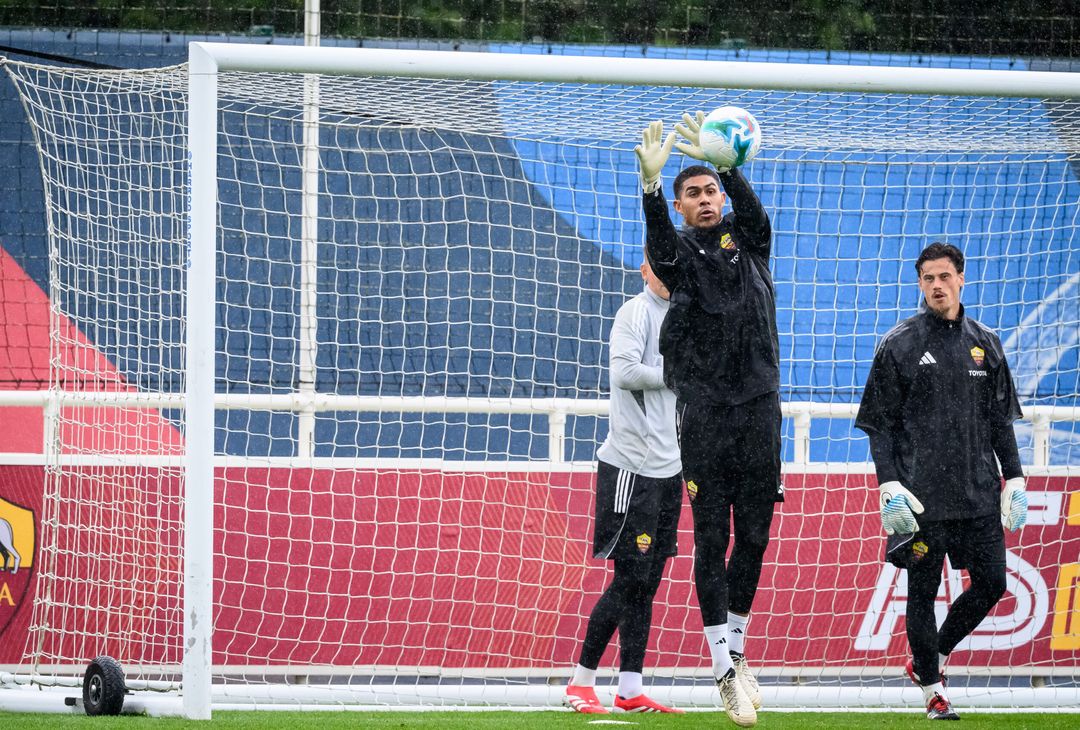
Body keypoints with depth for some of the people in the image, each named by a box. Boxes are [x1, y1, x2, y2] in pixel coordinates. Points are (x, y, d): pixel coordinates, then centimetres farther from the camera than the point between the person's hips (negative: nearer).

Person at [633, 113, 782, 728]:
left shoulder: (750, 243, 12)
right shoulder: (680, 251, 5)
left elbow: (753, 211, -11)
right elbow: (659, 241, -19)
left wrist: (723, 164, -31)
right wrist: (652, 182, -39)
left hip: (759, 406, 2)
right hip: (704, 412, -2)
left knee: (754, 535, 6)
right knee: (711, 539, -5)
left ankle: (737, 649, 22)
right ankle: (726, 671, -4)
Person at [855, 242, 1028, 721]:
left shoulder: (984, 344, 11)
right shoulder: (899, 345, -1)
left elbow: (1001, 421, 16)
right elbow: (880, 424, -2)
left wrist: (1014, 479, 9)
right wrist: (889, 487, -10)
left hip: (979, 493, 4)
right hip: (922, 496, -4)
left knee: (991, 584, 4)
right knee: (922, 590, 0)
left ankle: (930, 659, 24)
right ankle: (933, 688, 13)